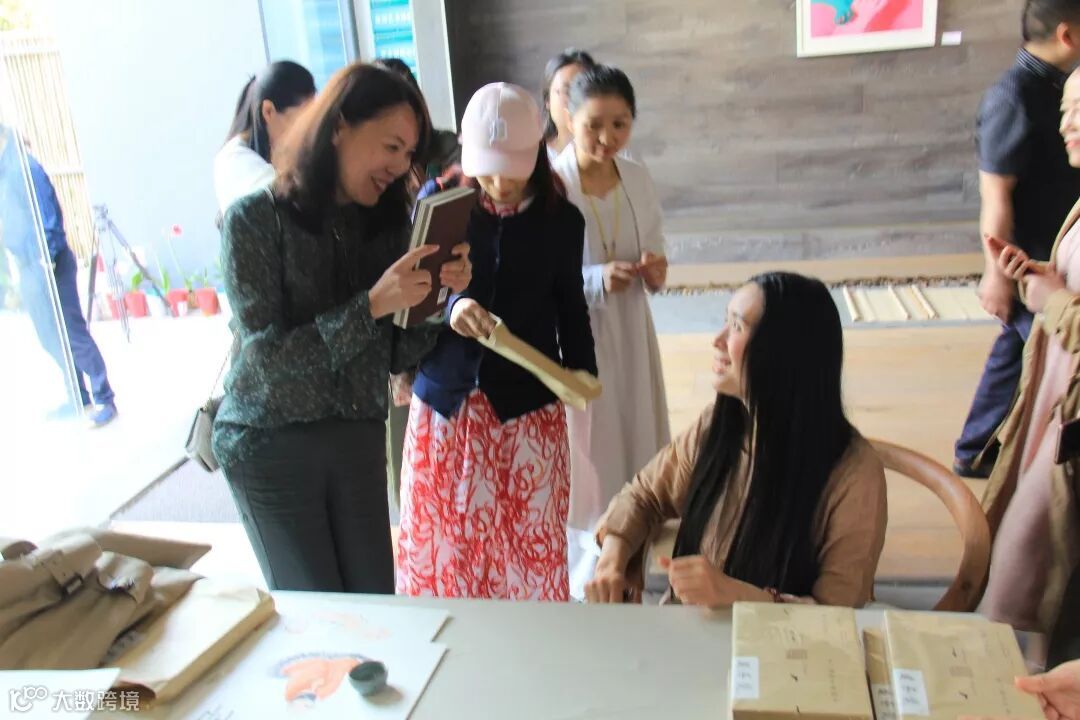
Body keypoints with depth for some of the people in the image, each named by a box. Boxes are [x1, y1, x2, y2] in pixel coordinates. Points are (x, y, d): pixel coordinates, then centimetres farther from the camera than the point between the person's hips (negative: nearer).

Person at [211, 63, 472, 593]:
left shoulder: (386, 222, 1)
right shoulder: (256, 218, -12)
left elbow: (397, 356, 0)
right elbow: (269, 356, -19)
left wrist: (436, 294, -17)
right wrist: (372, 304, -28)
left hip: (359, 437, 4)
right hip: (269, 444, -4)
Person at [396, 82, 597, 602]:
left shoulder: (561, 219, -1)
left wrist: (580, 370, 2)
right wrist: (451, 305, -28)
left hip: (528, 403, 0)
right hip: (445, 398, 0)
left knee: (530, 544, 7)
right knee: (437, 540, 9)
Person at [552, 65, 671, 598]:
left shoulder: (638, 178, 2)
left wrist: (655, 271, -11)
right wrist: (597, 279, -28)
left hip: (630, 337, 6)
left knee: (632, 452, 14)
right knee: (587, 465, 2)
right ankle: (590, 583, 20)